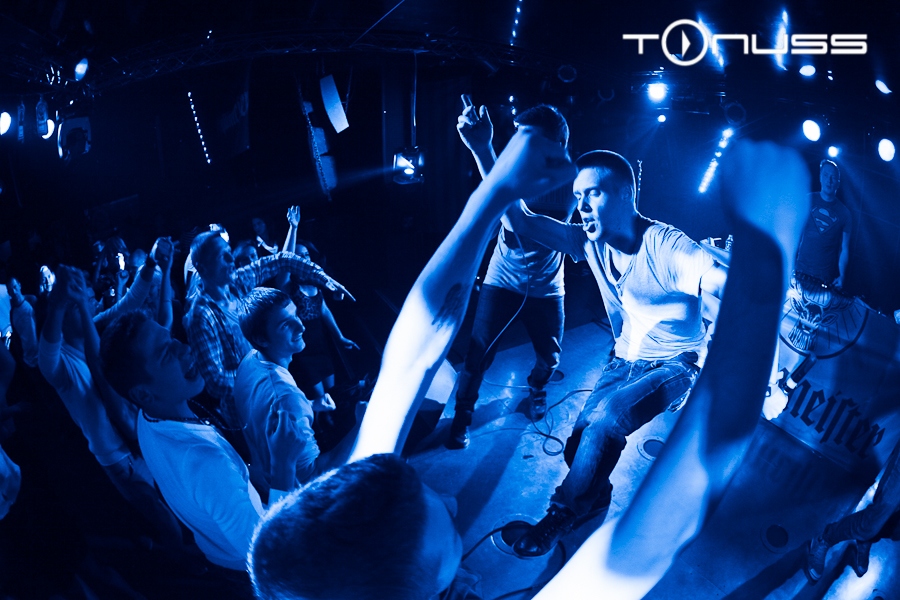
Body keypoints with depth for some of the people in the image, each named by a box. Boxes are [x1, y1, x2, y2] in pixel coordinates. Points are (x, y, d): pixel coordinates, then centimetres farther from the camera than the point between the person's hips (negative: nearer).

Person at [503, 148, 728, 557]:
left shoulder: (665, 245, -23)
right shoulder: (590, 242, -5)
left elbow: (722, 282, -36)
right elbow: (520, 220, -8)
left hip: (676, 367, -6)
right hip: (625, 364, 6)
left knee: (606, 415, -29)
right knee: (581, 446, -10)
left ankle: (561, 515, -8)